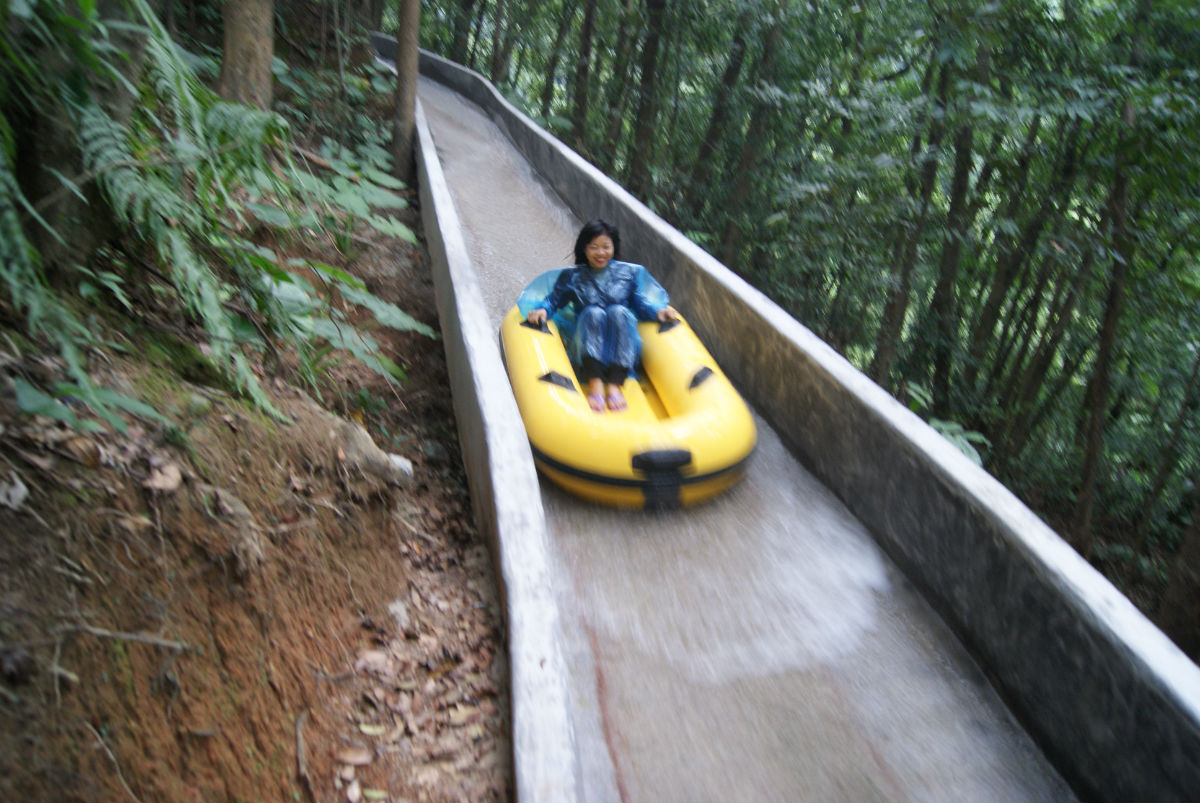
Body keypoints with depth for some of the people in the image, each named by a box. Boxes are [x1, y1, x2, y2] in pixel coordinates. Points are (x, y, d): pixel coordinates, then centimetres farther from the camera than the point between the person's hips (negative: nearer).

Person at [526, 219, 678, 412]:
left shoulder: (631, 272, 17)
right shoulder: (572, 276, 18)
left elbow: (642, 303, 12)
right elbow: (553, 300, 17)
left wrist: (659, 311, -8)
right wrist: (542, 309, -4)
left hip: (623, 351, 0)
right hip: (587, 348, 0)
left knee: (619, 311, -30)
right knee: (593, 313, -30)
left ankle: (615, 384, -39)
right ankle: (594, 382, -43)